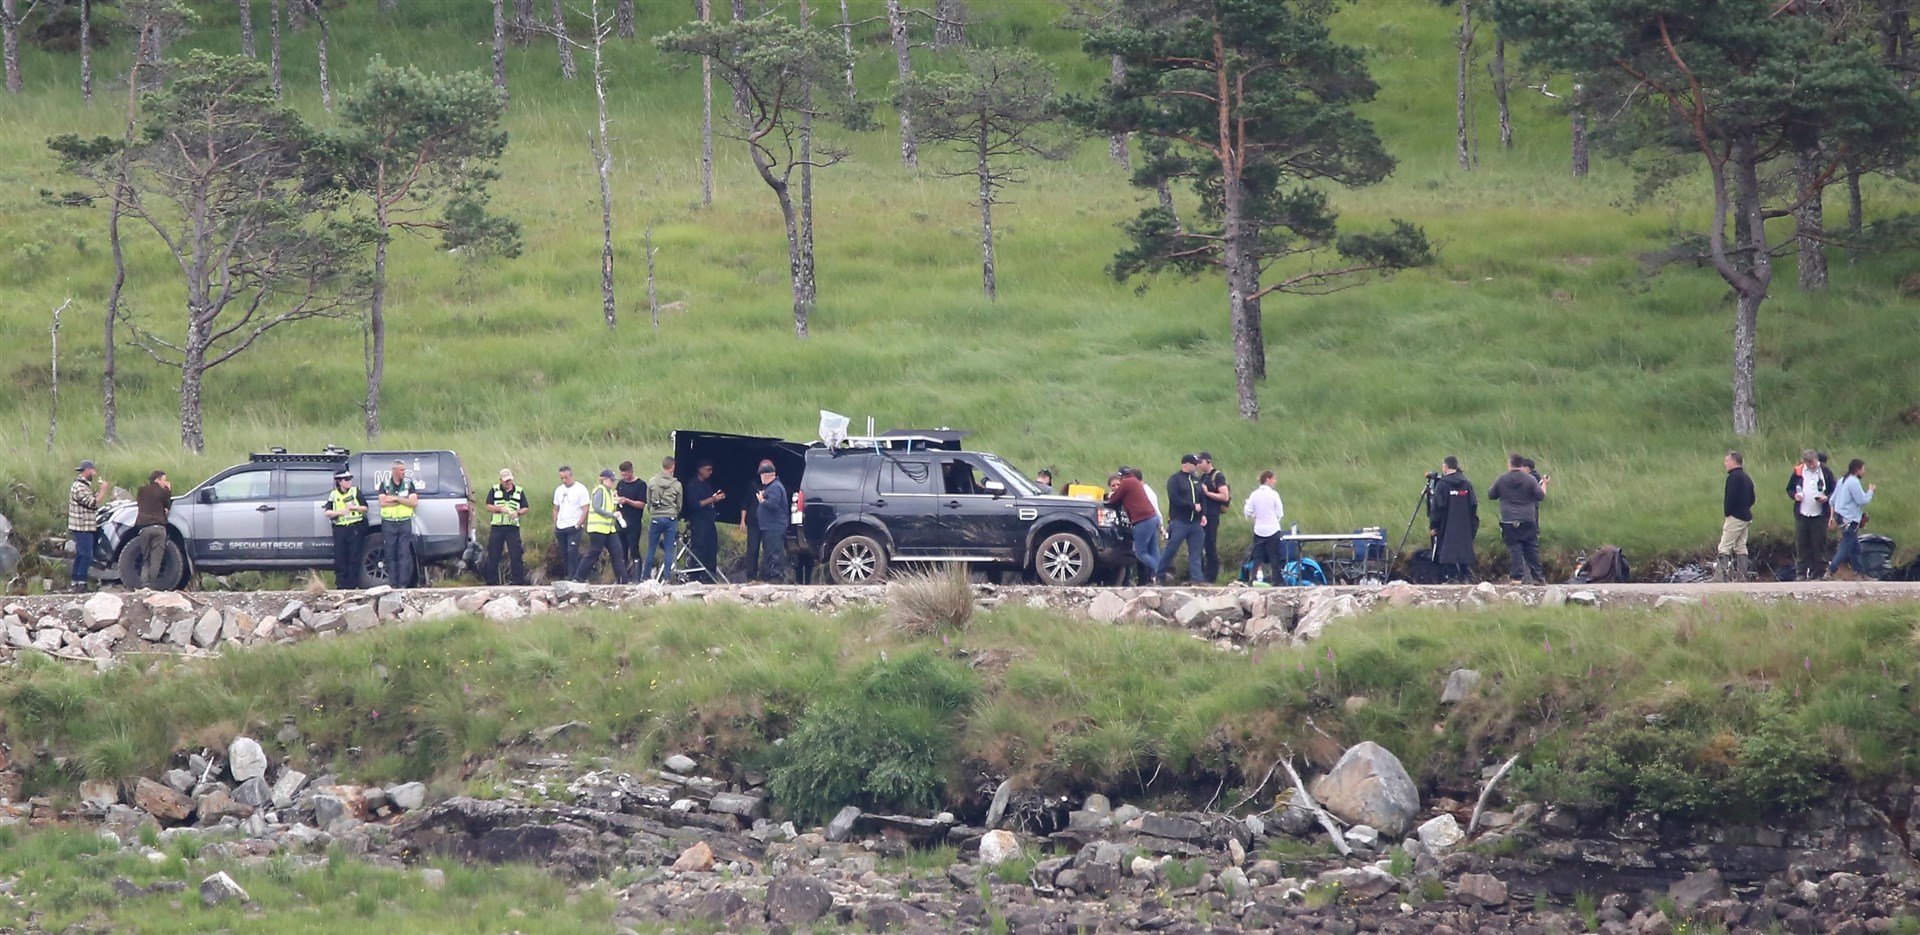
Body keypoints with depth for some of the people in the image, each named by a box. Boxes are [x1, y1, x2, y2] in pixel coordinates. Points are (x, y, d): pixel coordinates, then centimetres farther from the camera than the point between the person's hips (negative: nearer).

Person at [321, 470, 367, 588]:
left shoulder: (356, 492, 6)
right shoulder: (333, 494, 8)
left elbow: (365, 508, 7)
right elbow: (327, 512, 2)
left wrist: (355, 508, -12)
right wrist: (340, 512, -13)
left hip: (355, 528, -1)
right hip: (340, 528, 1)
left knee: (354, 557, -1)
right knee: (339, 557, -3)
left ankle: (352, 584, 3)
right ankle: (341, 584, 2)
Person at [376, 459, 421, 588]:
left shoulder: (409, 483, 4)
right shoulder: (385, 484, 4)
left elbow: (414, 502, -6)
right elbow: (383, 502, -8)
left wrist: (396, 499, -12)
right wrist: (403, 501, -9)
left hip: (404, 523, 0)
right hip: (389, 523, 0)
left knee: (404, 554, -5)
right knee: (391, 555, 2)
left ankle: (403, 583, -5)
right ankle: (392, 584, 5)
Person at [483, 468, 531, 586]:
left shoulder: (519, 491, 8)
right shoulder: (494, 490, 6)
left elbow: (526, 509, 7)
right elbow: (488, 507, 1)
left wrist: (517, 512, -13)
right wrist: (500, 509, -16)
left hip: (513, 528, 0)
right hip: (496, 527, 0)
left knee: (516, 555, -5)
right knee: (493, 555, 3)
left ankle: (518, 580, -2)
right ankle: (492, 580, 11)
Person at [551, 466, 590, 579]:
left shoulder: (580, 489, -6)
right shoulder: (559, 490, 13)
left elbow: (585, 510, -8)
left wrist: (578, 525, -14)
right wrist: (554, 527, 12)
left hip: (573, 528, -6)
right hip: (560, 529, 6)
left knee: (572, 553, -14)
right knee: (564, 556, 8)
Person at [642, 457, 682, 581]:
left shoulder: (652, 483, -2)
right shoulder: (676, 485, -4)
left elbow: (648, 503, 5)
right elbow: (679, 506, 7)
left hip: (656, 519, 1)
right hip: (671, 519, -1)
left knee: (651, 549, 8)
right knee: (669, 550, 3)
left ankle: (646, 576, 11)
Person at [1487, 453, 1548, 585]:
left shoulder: (1501, 480, -1)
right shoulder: (1530, 479, -2)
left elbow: (1491, 495, 8)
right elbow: (1541, 496, 0)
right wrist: (1543, 485, 19)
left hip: (1509, 521, -1)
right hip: (1528, 521, 1)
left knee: (1514, 549, 0)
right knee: (1532, 549, 7)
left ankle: (1516, 577, -6)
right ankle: (1537, 576, 8)